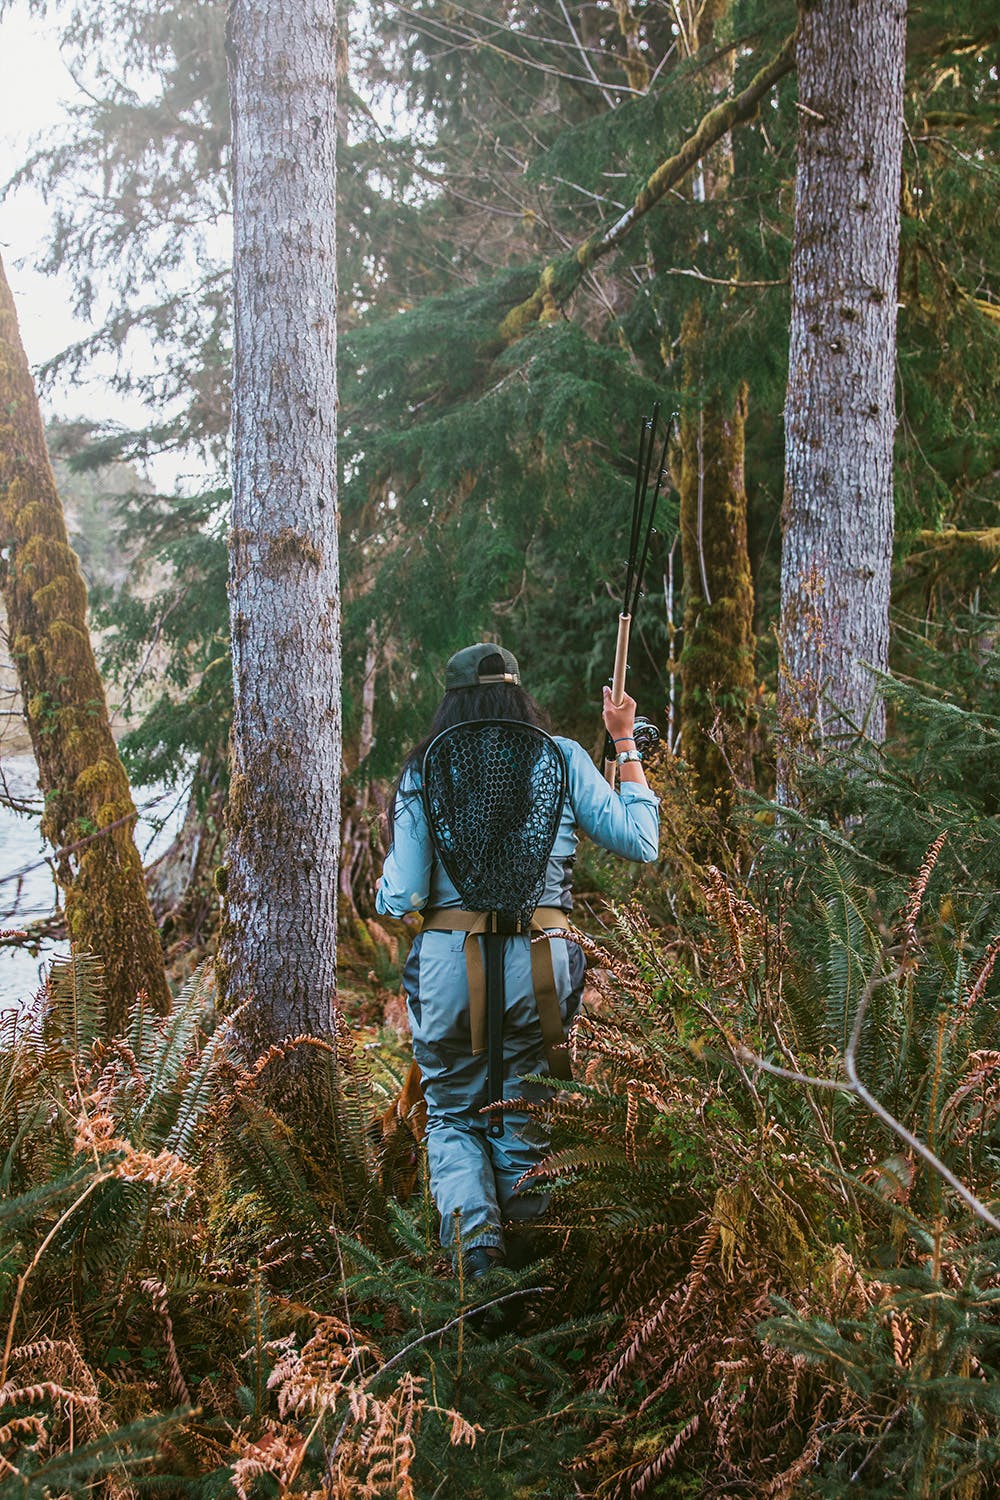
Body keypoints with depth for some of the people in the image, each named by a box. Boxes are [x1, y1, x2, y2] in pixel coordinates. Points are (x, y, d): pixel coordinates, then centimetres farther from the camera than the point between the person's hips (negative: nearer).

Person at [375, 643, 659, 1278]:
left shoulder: (423, 772, 2)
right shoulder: (562, 759, 3)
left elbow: (402, 899, -2)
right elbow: (640, 843, 5)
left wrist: (384, 887, 22)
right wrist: (626, 745, 15)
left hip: (449, 960, 0)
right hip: (540, 959, 1)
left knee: (453, 1113, 16)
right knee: (526, 1116, 16)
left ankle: (471, 1226, -6)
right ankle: (520, 1252, 19)